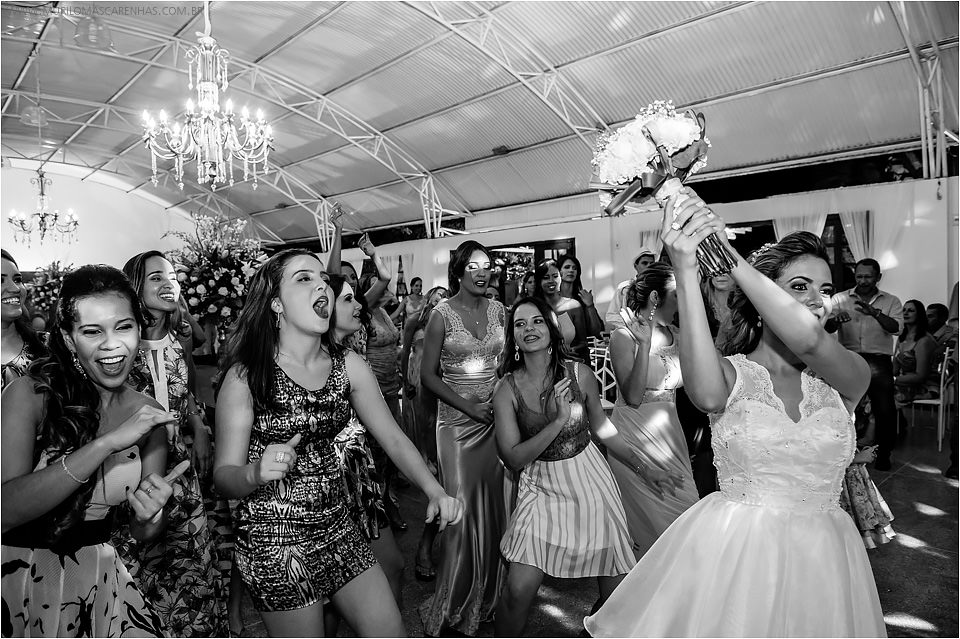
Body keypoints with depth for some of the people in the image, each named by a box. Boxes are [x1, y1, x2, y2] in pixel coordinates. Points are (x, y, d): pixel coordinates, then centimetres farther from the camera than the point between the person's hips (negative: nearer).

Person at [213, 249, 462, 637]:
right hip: (274, 539, -4)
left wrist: (435, 490, -13)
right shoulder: (246, 375, -14)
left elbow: (393, 437, 0)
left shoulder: (348, 365, -3)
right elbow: (223, 476, -10)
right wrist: (256, 472, -33)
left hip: (337, 526, 5)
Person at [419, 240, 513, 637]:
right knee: (462, 510, 0)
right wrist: (468, 406, -14)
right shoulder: (442, 314, -6)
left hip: (496, 418, 4)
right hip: (457, 421, -4)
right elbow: (428, 375, -6)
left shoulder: (497, 309, 6)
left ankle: (488, 600, 30)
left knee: (498, 507, 9)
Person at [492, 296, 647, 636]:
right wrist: (559, 422, -23)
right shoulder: (506, 389, -11)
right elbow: (514, 459, -13)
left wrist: (642, 465, 12)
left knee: (617, 585, 7)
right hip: (542, 487, -1)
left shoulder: (580, 373, -8)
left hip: (590, 480, 2)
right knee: (519, 590, -11)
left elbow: (600, 425, 8)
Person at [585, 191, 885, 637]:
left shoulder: (848, 377, -1)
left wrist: (727, 252, -27)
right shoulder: (731, 372, -7)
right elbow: (707, 395, -33)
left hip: (820, 560, 3)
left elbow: (807, 337, -25)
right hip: (731, 553, -2)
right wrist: (685, 270, -39)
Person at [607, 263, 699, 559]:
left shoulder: (675, 335, 7)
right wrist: (645, 344, -24)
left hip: (670, 432, 6)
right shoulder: (624, 336, -10)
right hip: (635, 433, -6)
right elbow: (633, 397, -20)